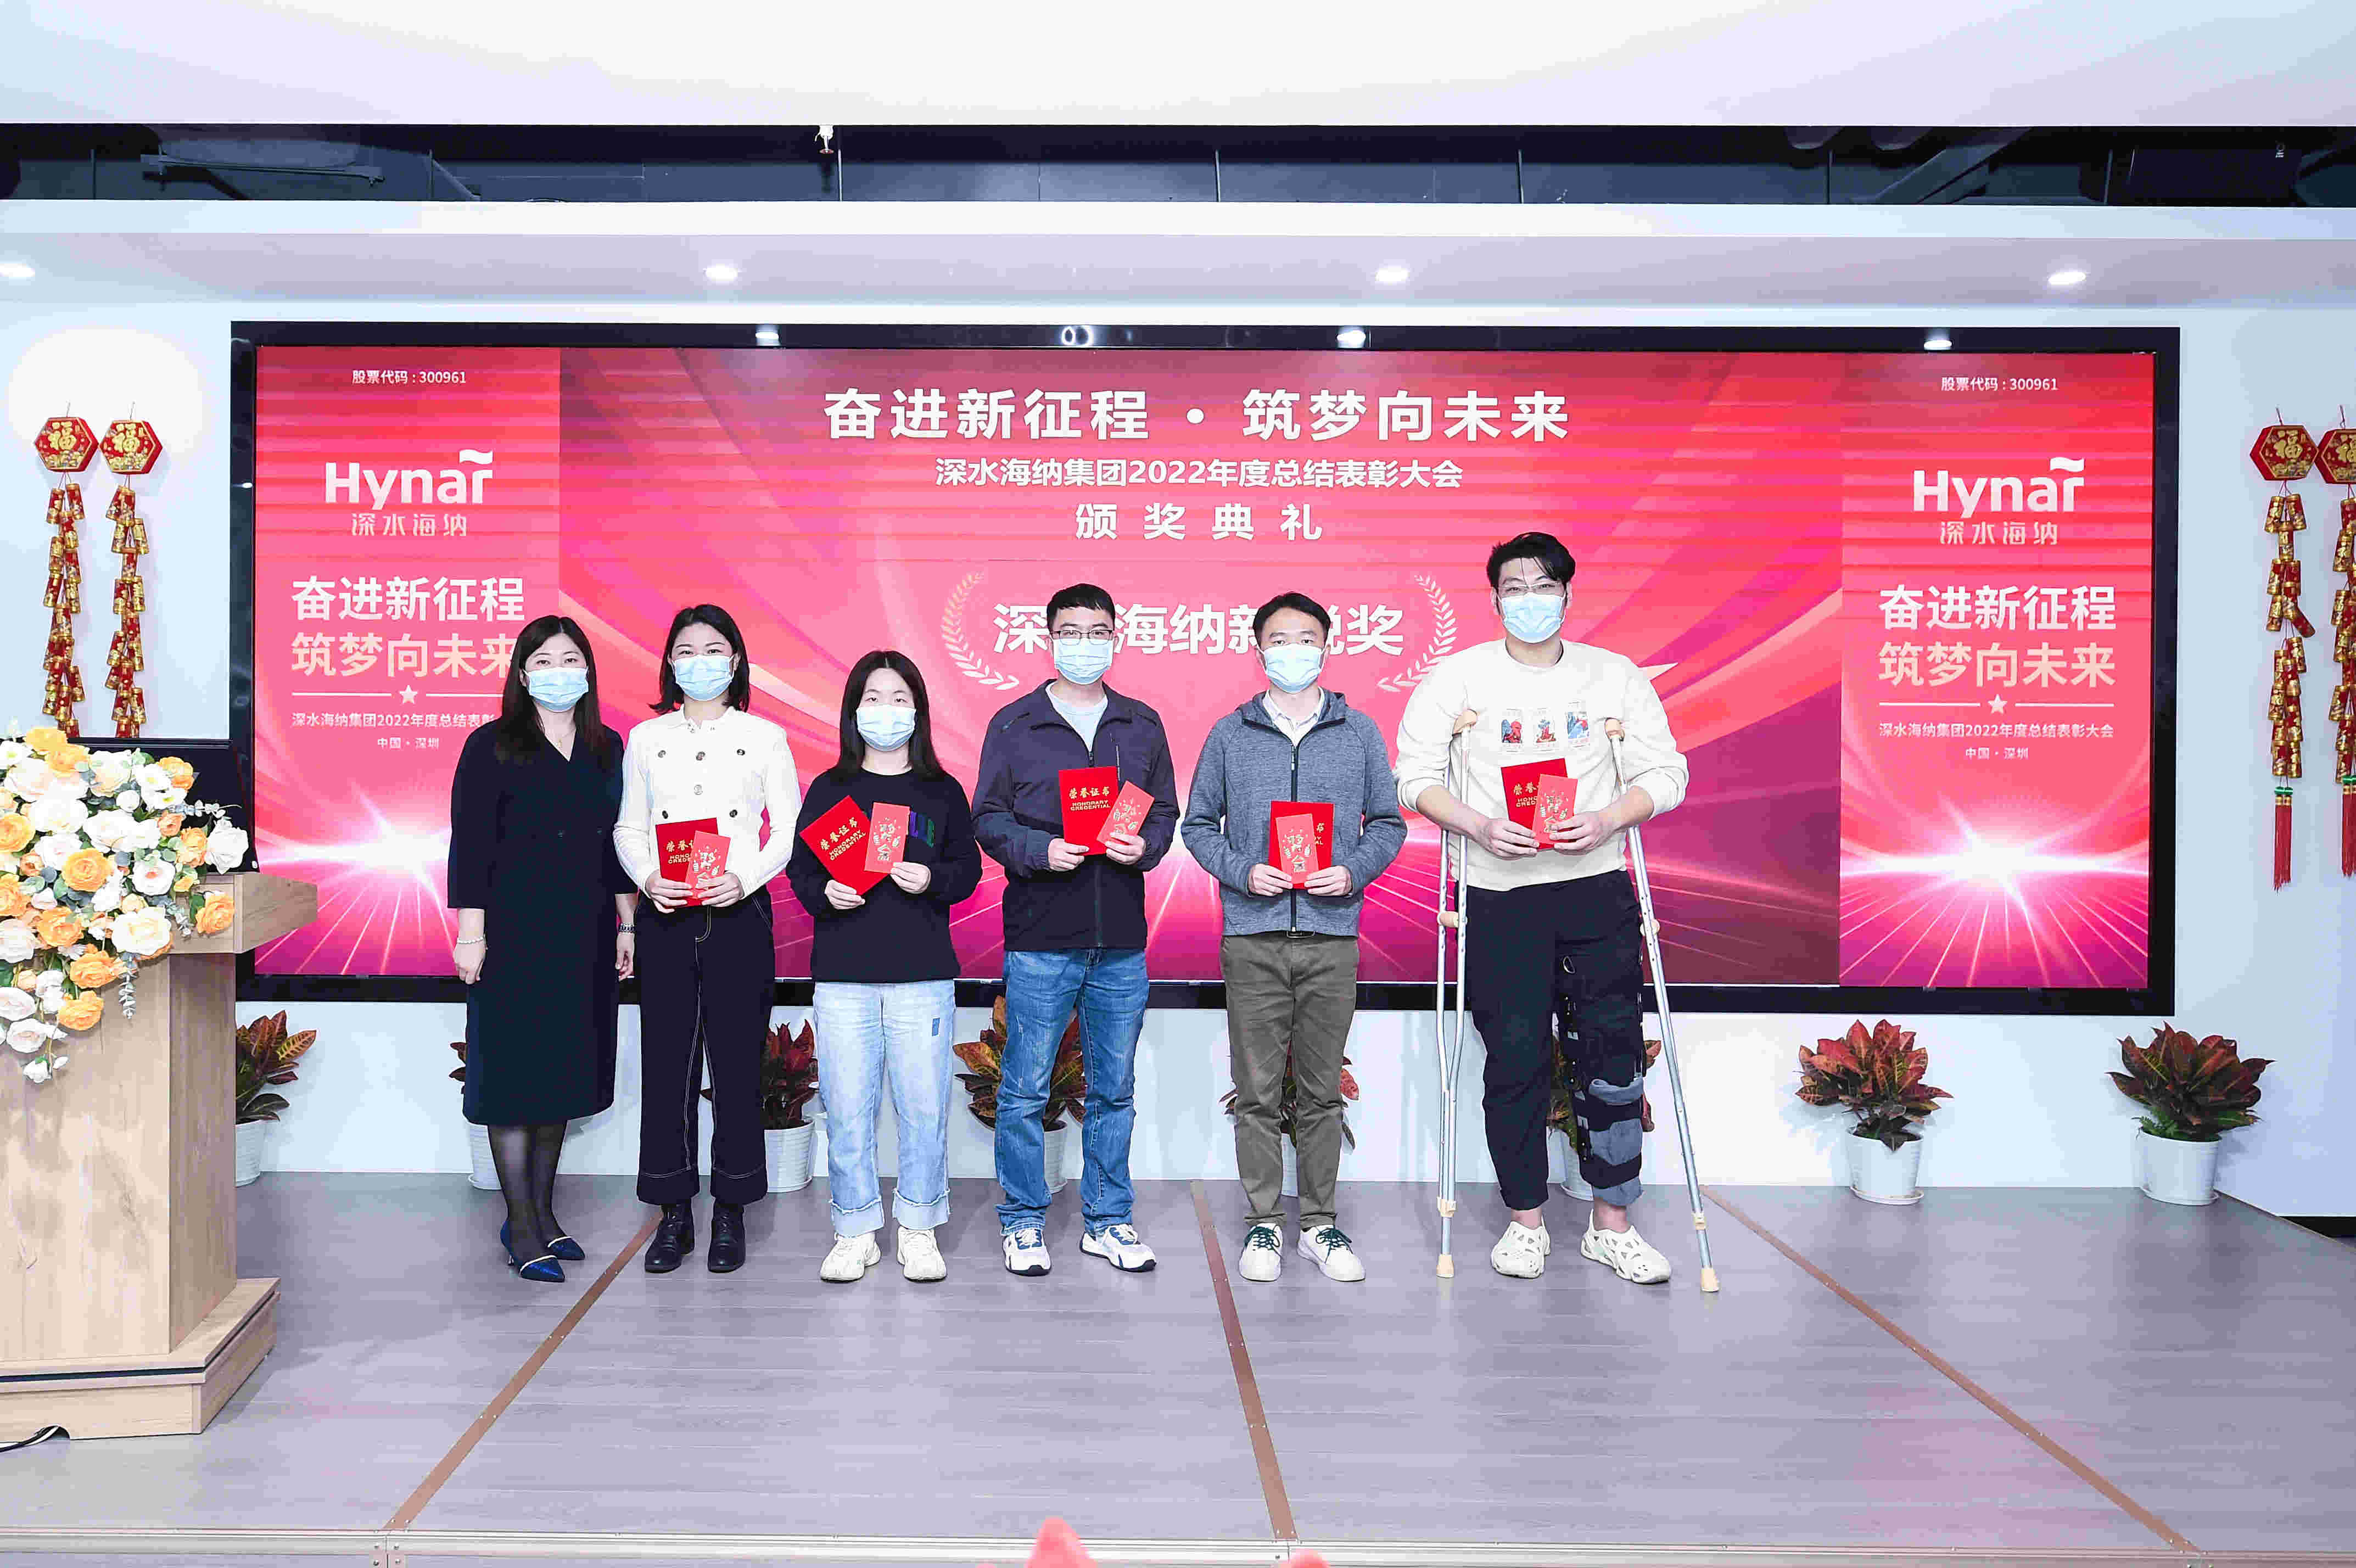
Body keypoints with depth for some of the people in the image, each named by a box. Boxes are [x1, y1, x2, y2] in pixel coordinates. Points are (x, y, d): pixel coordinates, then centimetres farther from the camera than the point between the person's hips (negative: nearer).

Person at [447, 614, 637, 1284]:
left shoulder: (607, 748, 10)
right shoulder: (492, 746, -3)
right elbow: (470, 844, -7)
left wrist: (626, 925, 10)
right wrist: (470, 932, -12)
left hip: (586, 931, 5)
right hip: (514, 928, -5)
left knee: (564, 1070, 11)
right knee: (514, 1072, -1)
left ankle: (542, 1212, 22)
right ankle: (523, 1229, 6)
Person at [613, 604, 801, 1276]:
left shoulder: (765, 737, 6)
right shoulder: (646, 738, 11)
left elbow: (791, 829, 2)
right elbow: (629, 828, 11)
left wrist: (745, 879, -14)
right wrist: (648, 878, -9)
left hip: (739, 916, -2)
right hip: (666, 918, 2)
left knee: (737, 1065, 1)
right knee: (666, 1065, 3)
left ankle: (730, 1214, 12)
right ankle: (674, 1214, 14)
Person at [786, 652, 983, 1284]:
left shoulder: (942, 792, 8)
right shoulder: (828, 790, 9)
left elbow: (969, 870, 7)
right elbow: (800, 867, 7)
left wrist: (932, 880, -13)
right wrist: (824, 894, -12)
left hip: (923, 976, 0)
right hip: (842, 976, 0)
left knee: (924, 1107, 0)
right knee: (847, 1110, 1)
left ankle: (917, 1231, 16)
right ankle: (856, 1232, 16)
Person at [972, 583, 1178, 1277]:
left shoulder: (1142, 725, 11)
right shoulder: (1013, 724, 3)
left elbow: (1166, 811, 13)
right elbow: (988, 817, 1)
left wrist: (1145, 847, -8)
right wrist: (1041, 850, -16)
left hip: (1122, 940, 3)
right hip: (1040, 938, -2)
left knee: (1114, 1090, 11)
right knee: (1024, 1090, 2)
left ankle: (1107, 1219, 24)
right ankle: (1024, 1221, 17)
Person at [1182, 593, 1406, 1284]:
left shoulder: (1360, 733, 9)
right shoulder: (1229, 735, 7)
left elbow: (1388, 823, 11)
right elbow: (1199, 824, 9)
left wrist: (1354, 871, -7)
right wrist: (1242, 872, -8)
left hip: (1332, 936, 1)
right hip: (1252, 939, 0)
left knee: (1322, 1090, 7)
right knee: (1257, 1091, 3)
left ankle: (1321, 1224, 18)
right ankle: (1263, 1222, 15)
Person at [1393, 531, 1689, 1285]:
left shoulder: (1616, 676, 7)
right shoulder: (1456, 676, 4)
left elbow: (1666, 773, 5)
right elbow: (1414, 776, 1)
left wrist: (1608, 819, -14)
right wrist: (1479, 826, -15)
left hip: (1596, 883, 1)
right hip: (1500, 892, -1)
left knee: (1614, 1048, -1)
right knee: (1516, 1055, 1)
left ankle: (1611, 1223, 13)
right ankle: (1525, 1220, 18)